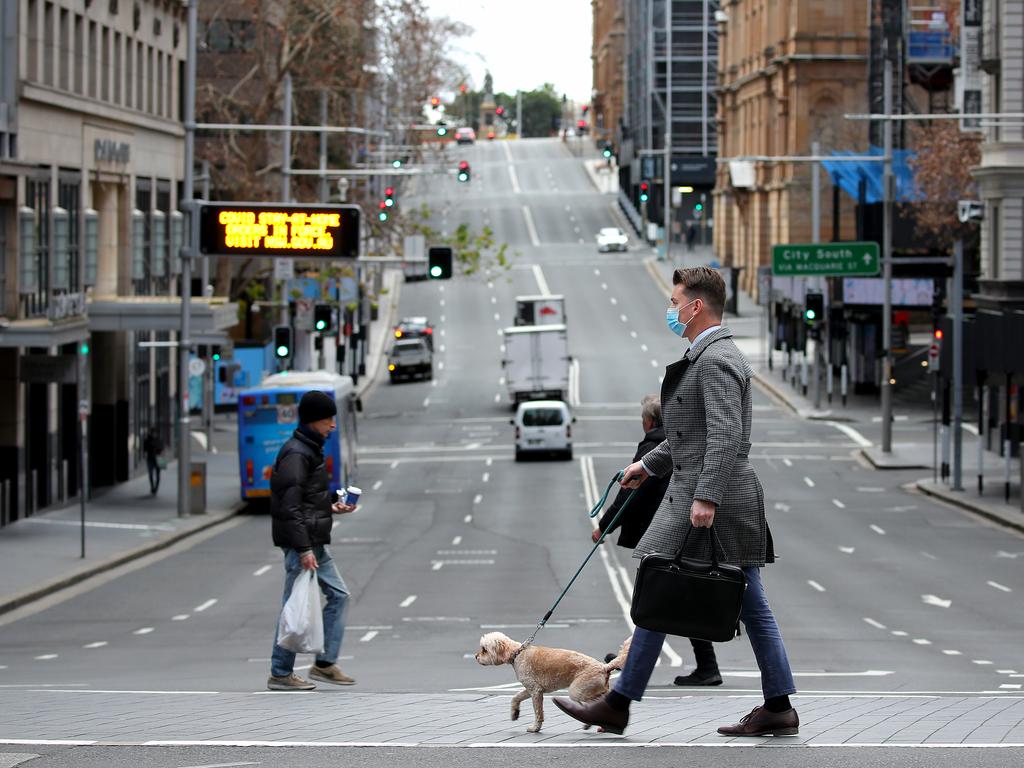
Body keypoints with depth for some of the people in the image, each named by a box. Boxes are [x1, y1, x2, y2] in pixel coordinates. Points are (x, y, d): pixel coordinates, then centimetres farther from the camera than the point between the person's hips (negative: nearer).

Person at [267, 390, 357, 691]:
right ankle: (280, 674, 3)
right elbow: (290, 507, -21)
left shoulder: (310, 450, 16)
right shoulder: (295, 454, -16)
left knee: (338, 594, 11)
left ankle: (325, 664, 16)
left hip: (316, 542, 10)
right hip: (300, 543, -10)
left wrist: (331, 508, 11)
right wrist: (304, 549, -24)